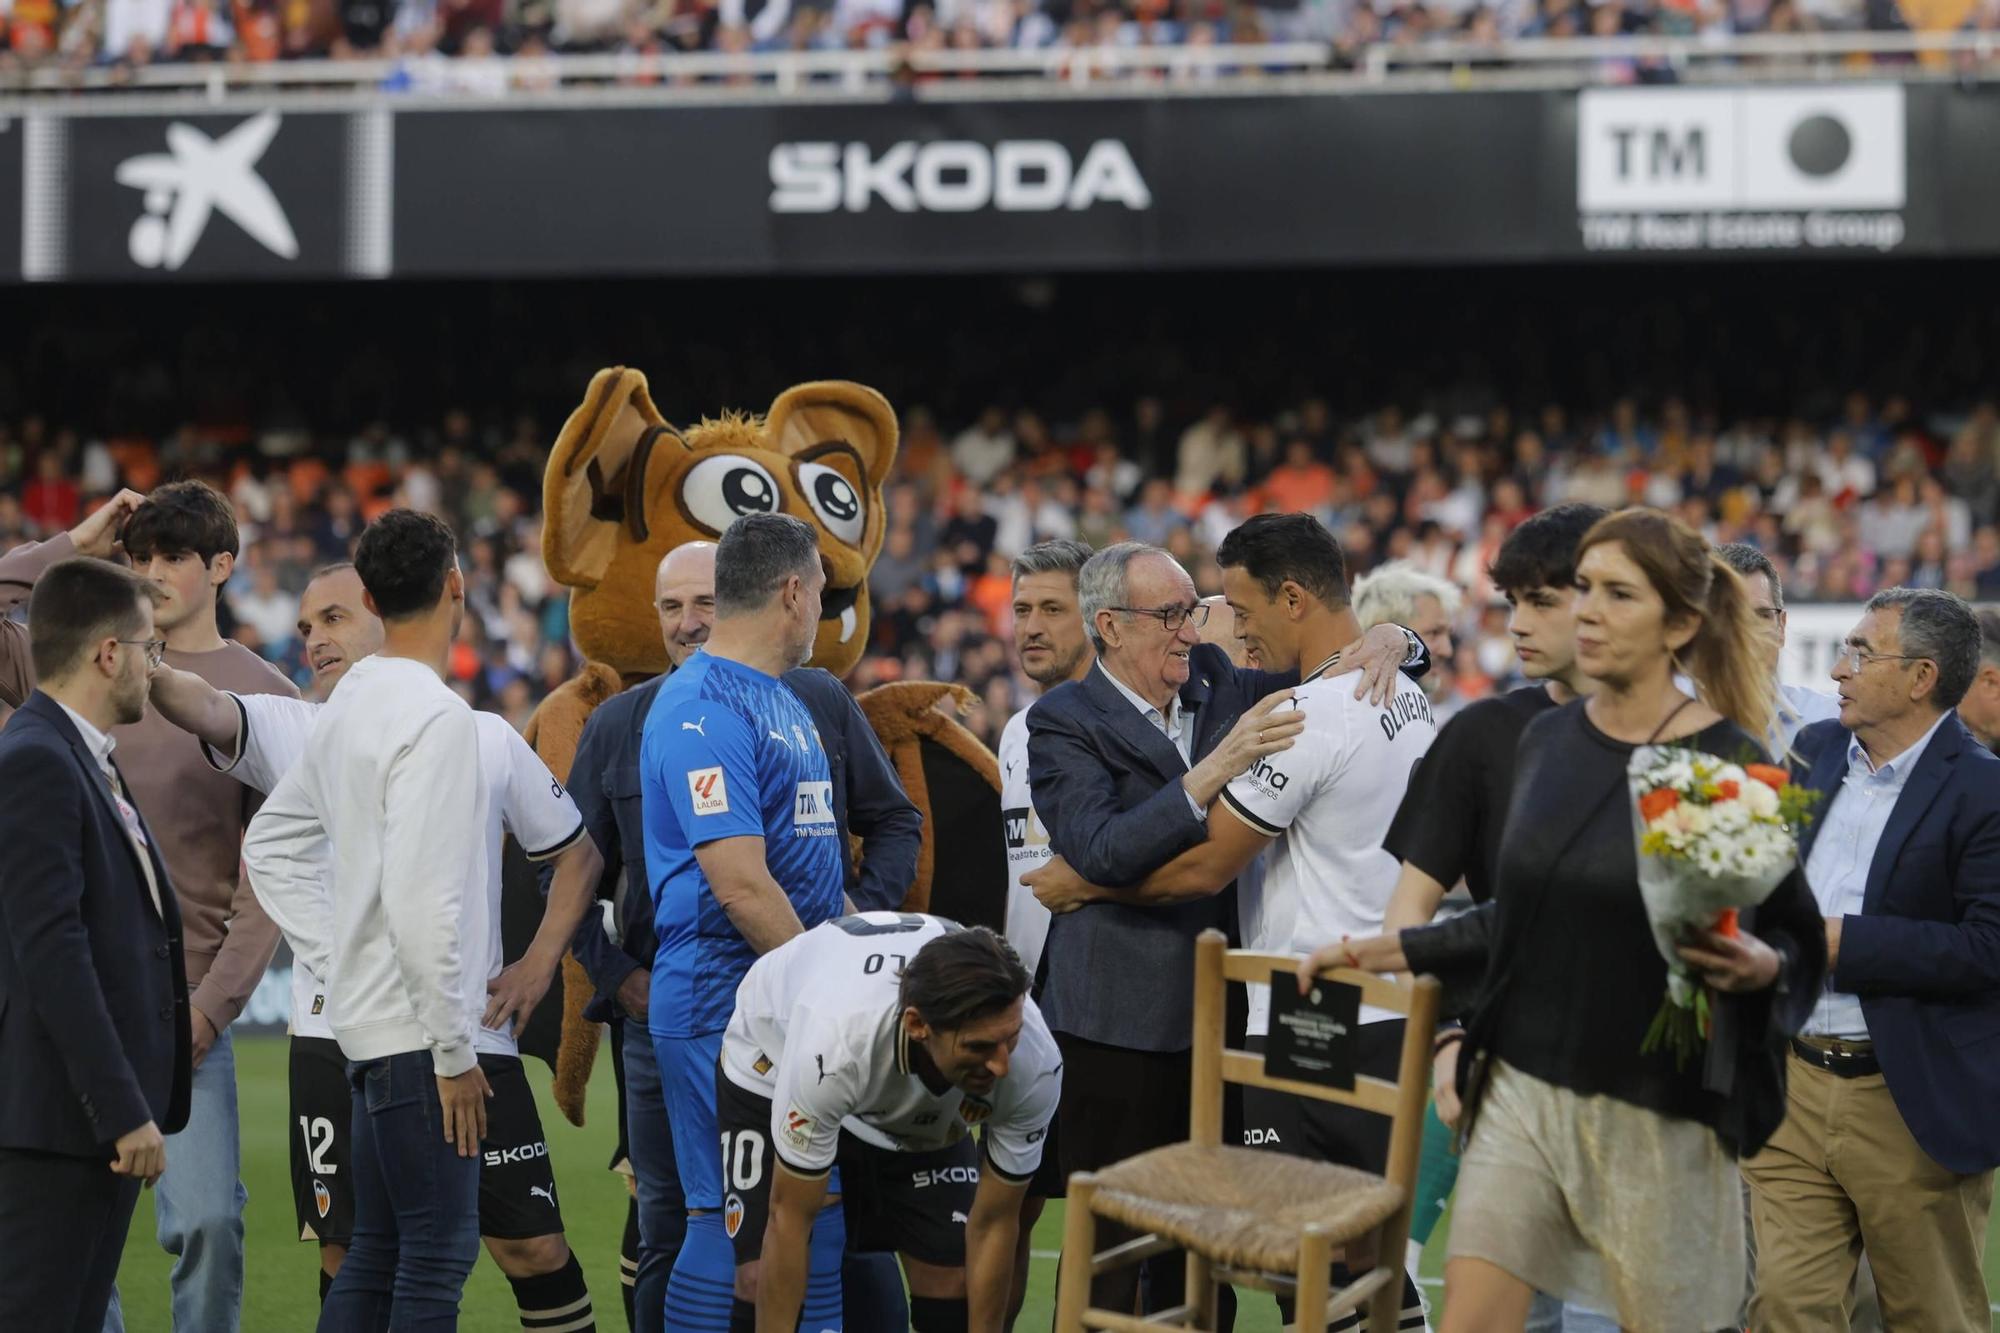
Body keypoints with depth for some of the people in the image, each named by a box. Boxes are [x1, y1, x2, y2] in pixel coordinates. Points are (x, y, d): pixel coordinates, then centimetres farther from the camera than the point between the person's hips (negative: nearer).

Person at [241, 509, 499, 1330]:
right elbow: (419, 900, -22)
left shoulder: (348, 705, 10)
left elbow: (271, 845, 21)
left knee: (377, 1250, 14)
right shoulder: (435, 716, -17)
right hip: (415, 1031, -9)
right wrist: (455, 1050, -16)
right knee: (438, 1255, -5)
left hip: (365, 1017, 9)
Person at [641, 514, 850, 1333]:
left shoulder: (786, 702, 16)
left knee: (815, 1214, 11)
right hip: (727, 1006, -10)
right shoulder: (703, 708, -15)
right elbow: (740, 883, -21)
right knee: (732, 1219, -6)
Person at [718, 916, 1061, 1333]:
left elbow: (993, 1224, -21)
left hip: (923, 1108, 3)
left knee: (954, 1272, -11)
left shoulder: (1035, 1065, -36)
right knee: (766, 1282, -18)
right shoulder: (834, 1046, -46)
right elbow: (790, 1217, -33)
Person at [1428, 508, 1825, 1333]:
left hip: (1656, 1111, -5)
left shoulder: (1731, 763, -9)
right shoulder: (1546, 741, 7)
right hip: (1522, 1087, 5)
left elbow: (1801, 939, -4)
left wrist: (1759, 966, -25)